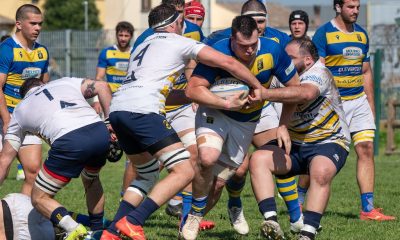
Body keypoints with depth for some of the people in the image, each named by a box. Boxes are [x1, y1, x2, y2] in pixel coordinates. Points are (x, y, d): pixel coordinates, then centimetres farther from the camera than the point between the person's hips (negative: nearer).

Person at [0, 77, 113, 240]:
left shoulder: (19, 110, 28)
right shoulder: (65, 82, 33)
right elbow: (102, 86, 18)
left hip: (69, 142, -4)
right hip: (100, 132, 4)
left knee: (39, 198, 11)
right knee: (91, 180, 35)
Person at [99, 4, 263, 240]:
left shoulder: (143, 46, 32)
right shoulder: (181, 43, 12)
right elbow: (228, 62, 7)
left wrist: (224, 103, 35)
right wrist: (257, 86, 24)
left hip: (117, 108, 8)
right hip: (141, 110, -8)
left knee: (147, 174, 23)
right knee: (184, 171, -6)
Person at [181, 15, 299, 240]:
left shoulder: (272, 50, -20)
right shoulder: (218, 52, -27)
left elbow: (294, 86, -6)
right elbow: (193, 89, -28)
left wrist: (284, 126, -7)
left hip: (247, 121, 3)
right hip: (215, 112, -3)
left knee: (220, 179, 1)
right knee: (208, 157, -30)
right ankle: (194, 216, -7)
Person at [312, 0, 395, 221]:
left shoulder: (361, 35, 12)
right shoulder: (324, 33, -7)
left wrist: (371, 107, 15)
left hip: (360, 101, 6)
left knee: (366, 150, -5)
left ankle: (368, 208, -5)